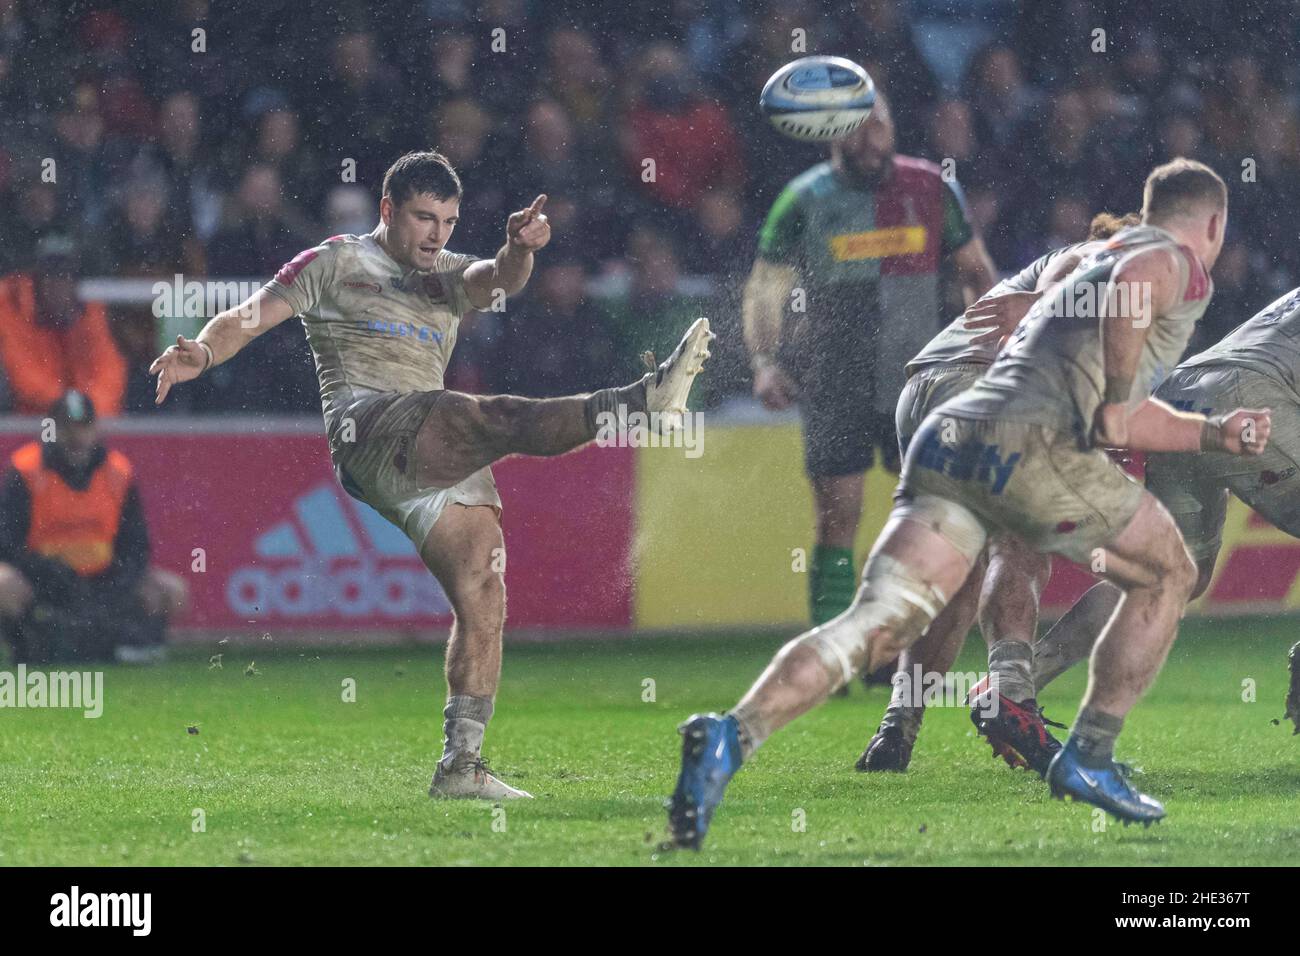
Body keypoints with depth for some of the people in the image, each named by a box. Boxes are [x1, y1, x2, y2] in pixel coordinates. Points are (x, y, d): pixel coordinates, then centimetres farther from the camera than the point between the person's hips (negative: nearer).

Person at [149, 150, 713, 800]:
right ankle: (645, 401, -46)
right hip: (368, 430, -6)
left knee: (483, 597, -4)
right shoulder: (334, 265, 14)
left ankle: (460, 763, -1)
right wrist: (201, 353, -14)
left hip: (439, 463, 6)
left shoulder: (449, 277, 25)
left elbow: (498, 280, 2)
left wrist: (518, 252, -23)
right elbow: (246, 319, 8)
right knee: (501, 417, -30)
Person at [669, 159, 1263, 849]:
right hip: (1031, 443, -7)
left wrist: (1215, 434, 48)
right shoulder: (1179, 263, 11)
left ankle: (733, 735, -32)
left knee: (872, 628, -9)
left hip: (946, 437, 7)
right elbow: (1133, 288, -16)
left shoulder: (1089, 266, 38)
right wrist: (1115, 405, -7)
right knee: (1165, 576, 17)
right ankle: (1087, 758, 13)